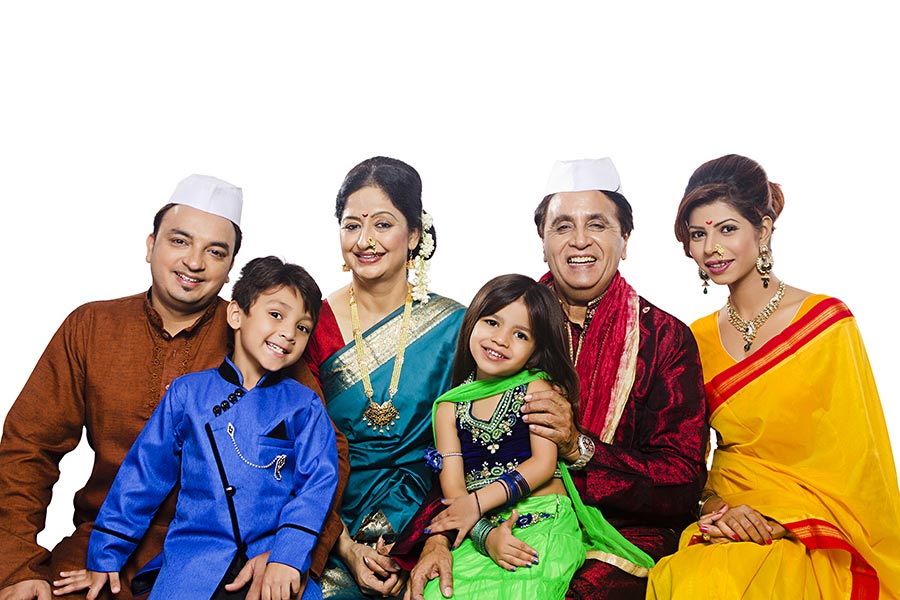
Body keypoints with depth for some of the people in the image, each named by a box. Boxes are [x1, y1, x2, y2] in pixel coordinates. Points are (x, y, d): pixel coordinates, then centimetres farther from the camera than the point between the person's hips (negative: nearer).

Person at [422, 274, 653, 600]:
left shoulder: (537, 388, 5)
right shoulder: (449, 407, 11)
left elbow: (544, 463, -5)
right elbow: (452, 484, 2)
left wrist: (479, 501, -13)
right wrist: (485, 535, -15)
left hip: (545, 523, -2)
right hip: (481, 530, 2)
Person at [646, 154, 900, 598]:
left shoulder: (827, 323, -5)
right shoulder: (699, 338, 8)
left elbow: (854, 461, -4)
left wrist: (776, 519, -14)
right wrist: (712, 506, -9)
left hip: (807, 544, -4)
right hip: (720, 530, 4)